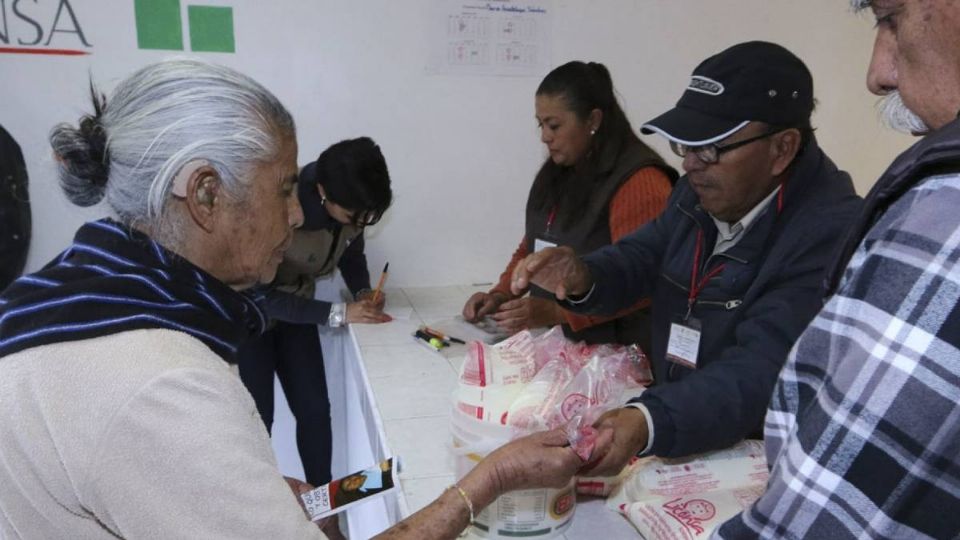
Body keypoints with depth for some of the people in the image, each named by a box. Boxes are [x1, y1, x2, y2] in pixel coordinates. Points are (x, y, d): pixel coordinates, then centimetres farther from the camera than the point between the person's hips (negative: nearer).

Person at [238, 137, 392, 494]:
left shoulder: (350, 206, -18)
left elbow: (351, 251, 4)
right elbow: (262, 295, -28)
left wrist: (363, 292, -15)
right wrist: (339, 313, -32)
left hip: (295, 308, 5)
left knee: (315, 409, 4)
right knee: (258, 418, -4)